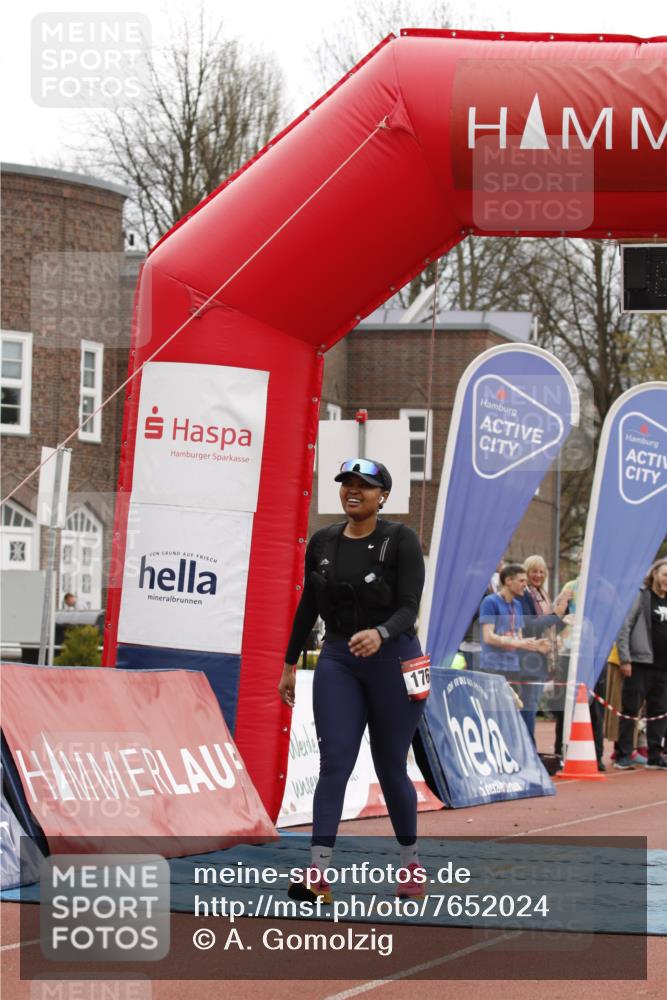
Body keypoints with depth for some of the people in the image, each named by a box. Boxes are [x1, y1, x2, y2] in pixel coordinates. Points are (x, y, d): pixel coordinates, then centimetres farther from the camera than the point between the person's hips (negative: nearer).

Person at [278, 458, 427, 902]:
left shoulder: (401, 540, -8)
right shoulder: (322, 543, 6)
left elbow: (409, 607, -16)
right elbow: (308, 606, 15)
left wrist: (380, 634, -36)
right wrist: (290, 664, 15)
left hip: (392, 658, -3)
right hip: (337, 660, 3)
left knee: (390, 766, 5)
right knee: (334, 762, -9)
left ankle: (412, 864, 25)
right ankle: (318, 874, -17)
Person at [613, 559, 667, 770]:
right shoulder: (640, 597, -5)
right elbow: (624, 628, -10)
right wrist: (625, 659, -15)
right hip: (640, 663, -6)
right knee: (631, 711, -2)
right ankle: (623, 756, 1)